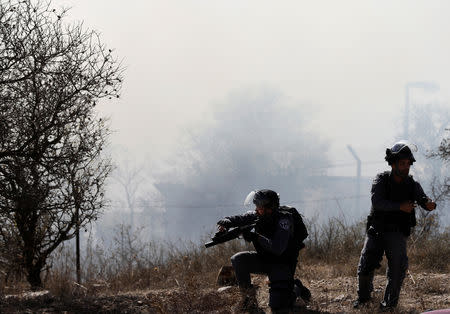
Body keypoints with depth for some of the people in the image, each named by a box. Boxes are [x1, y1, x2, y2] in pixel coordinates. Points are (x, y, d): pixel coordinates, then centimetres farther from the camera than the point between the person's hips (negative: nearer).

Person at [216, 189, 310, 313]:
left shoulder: (283, 219, -24)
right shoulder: (257, 215, -4)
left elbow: (277, 248, -33)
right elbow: (238, 219, 1)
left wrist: (255, 237, -36)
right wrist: (225, 222, -22)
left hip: (282, 264, -7)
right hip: (264, 260, 7)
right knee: (238, 259, -18)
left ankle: (296, 289, 14)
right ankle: (248, 293, -1)